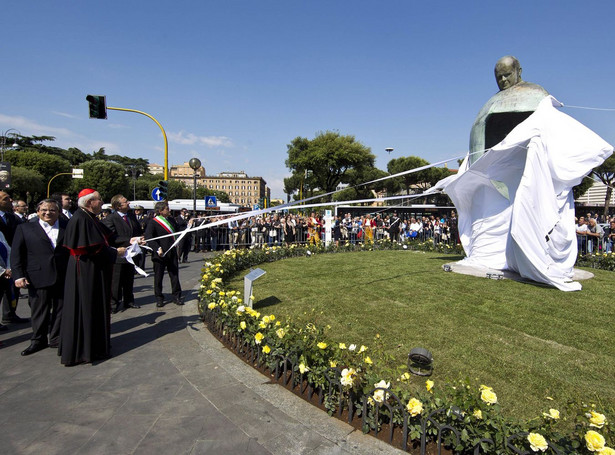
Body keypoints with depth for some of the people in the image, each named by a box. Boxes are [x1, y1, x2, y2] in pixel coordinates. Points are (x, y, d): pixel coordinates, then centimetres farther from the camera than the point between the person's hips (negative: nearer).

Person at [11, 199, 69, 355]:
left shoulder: (68, 227, 7)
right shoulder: (24, 228, 6)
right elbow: (16, 254, 3)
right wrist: (18, 276, -6)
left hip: (63, 278, 1)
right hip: (38, 278, -1)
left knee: (60, 310, 10)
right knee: (39, 311, 9)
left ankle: (57, 339, 24)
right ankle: (38, 340, 25)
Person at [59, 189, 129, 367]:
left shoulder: (90, 218, 11)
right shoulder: (80, 219, -19)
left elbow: (107, 236, 13)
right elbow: (91, 248, -23)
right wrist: (115, 252, -14)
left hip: (93, 272, 10)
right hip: (86, 273, -10)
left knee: (95, 308, 17)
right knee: (85, 309, 1)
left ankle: (93, 346, 30)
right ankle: (82, 351, 13)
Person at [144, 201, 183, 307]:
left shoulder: (171, 220, 10)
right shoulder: (153, 223, -9)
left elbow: (178, 231, 25)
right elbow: (148, 237, -18)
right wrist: (157, 249, -27)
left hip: (172, 253, 5)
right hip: (160, 254, -5)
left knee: (175, 275, 8)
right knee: (158, 277, 8)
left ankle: (177, 296, 19)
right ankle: (159, 298, 20)